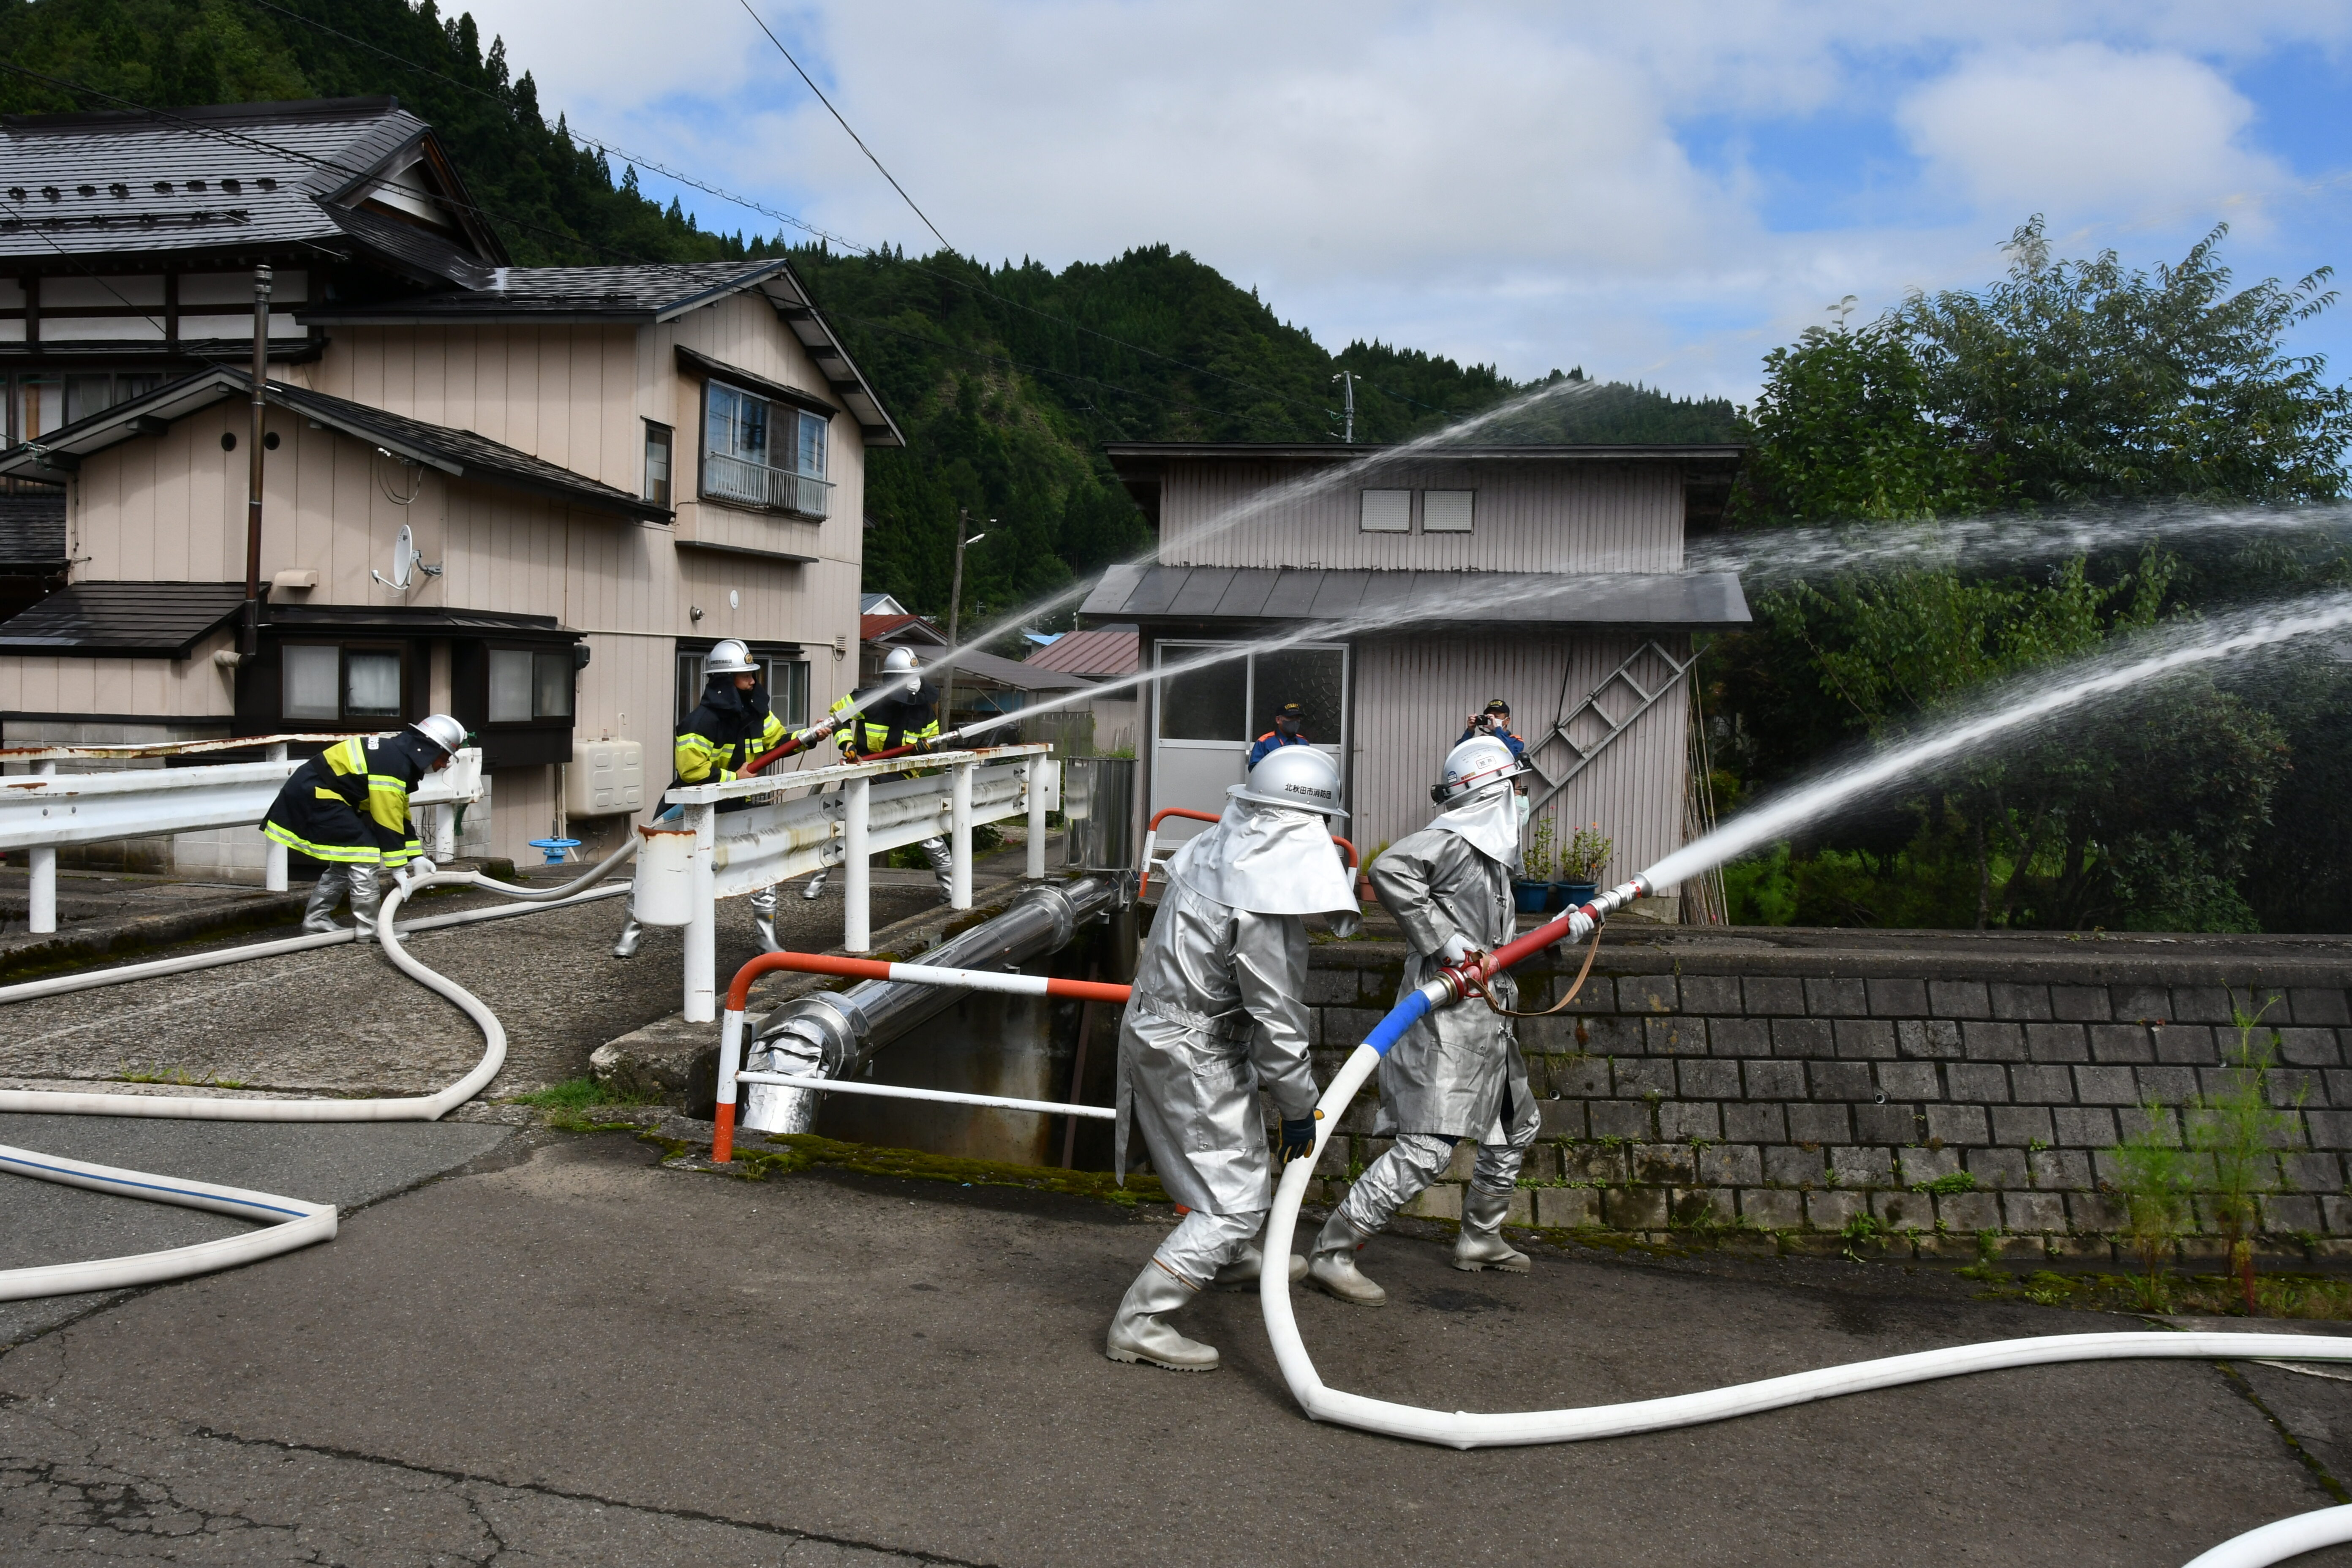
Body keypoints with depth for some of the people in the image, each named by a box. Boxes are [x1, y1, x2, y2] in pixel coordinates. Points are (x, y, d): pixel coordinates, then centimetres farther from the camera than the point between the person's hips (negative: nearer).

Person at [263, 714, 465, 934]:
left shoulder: (398, 754, 10)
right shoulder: (392, 764, -22)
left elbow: (400, 815, 14)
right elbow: (387, 822, -23)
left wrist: (416, 856, 11)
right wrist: (398, 868, -18)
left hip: (312, 792, 11)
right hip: (315, 794, -11)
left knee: (346, 856, 17)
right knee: (362, 850, -11)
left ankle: (316, 918, 25)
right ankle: (369, 926, -7)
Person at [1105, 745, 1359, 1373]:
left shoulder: (1210, 850, -1)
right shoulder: (1265, 903, -27)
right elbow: (1276, 1016, -21)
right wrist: (1299, 1106, -10)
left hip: (1156, 1026, 10)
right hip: (1191, 1055, -10)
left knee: (1242, 1155, 30)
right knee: (1237, 1199, -3)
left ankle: (1233, 1258, 55)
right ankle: (1139, 1324, -1)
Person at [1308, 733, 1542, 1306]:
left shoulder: (1490, 850, 19)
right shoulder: (1453, 837, -13)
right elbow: (1390, 870, -31)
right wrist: (1443, 941, -27)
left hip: (1483, 1021, 11)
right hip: (1447, 1017, -11)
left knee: (1517, 1125, 23)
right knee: (1426, 1148, -14)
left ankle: (1480, 1240, 38)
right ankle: (1332, 1252, -7)